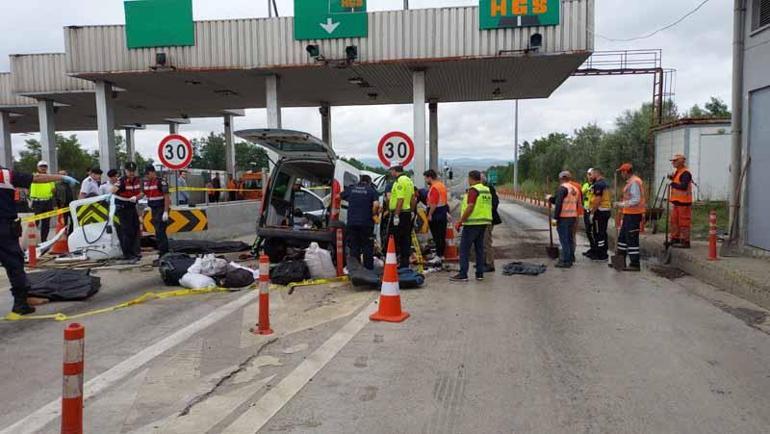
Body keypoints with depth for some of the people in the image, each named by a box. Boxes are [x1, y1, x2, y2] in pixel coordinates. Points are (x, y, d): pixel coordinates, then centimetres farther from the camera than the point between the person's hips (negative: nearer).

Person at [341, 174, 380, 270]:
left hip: (352, 222, 2)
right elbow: (376, 205, -14)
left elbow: (339, 196, 23)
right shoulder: (371, 190, 1)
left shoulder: (350, 189, 9)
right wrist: (373, 215, 2)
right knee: (367, 248, 6)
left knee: (354, 247, 9)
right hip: (366, 223, -2)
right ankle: (369, 269, 7)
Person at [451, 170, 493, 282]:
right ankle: (480, 274, 13)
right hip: (484, 222, 8)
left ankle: (463, 274, -5)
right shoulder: (487, 190, 14)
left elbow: (470, 207, -20)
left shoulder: (473, 190, -13)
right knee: (479, 248, 12)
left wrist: (460, 222, -16)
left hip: (472, 223, -8)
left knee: (464, 248, -3)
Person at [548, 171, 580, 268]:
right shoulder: (575, 189, 14)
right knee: (570, 239, 16)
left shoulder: (563, 188, -11)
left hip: (563, 217, -8)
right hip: (573, 217, 8)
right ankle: (571, 259, 23)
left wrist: (555, 217, -15)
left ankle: (565, 261, -2)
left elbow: (558, 203, -18)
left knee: (564, 239, -4)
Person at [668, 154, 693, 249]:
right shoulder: (677, 172, 16)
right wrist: (672, 178, 10)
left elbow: (683, 186, -26)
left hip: (683, 202, -10)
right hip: (676, 201, 10)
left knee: (684, 222, -5)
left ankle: (685, 241, -1)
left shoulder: (685, 173, -15)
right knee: (674, 220, 15)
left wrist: (673, 184, -14)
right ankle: (675, 239, 24)